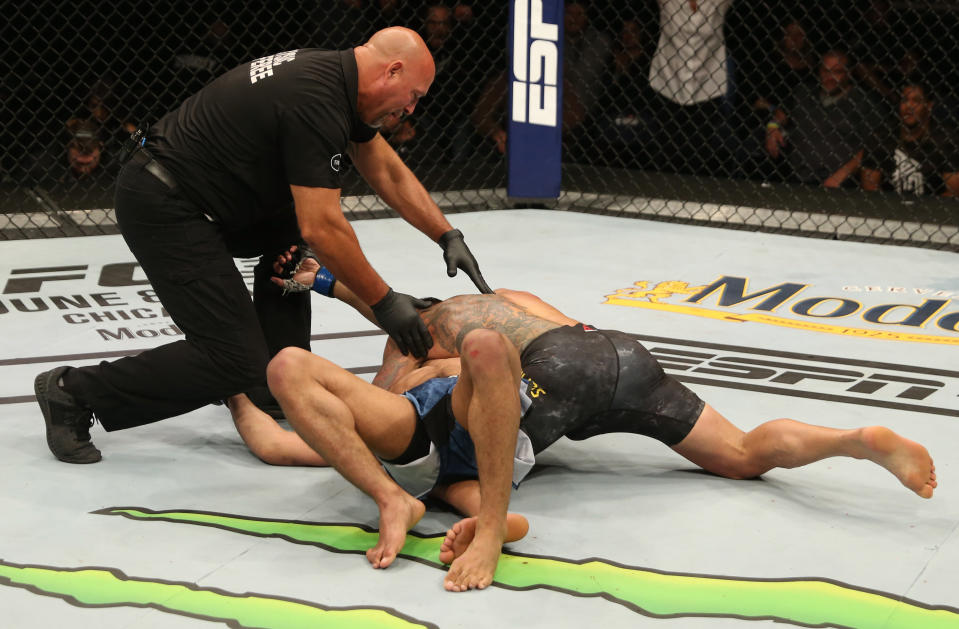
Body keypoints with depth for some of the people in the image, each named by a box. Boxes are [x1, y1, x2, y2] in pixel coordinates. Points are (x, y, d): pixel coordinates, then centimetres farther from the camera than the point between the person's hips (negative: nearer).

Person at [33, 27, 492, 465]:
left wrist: (448, 236, 17)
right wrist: (384, 303, -14)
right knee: (236, 364, -10)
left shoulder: (334, 75, 9)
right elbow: (322, 229, -23)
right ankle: (74, 393, -2)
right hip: (164, 212, -11)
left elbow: (389, 174, 21)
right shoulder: (317, 103, -21)